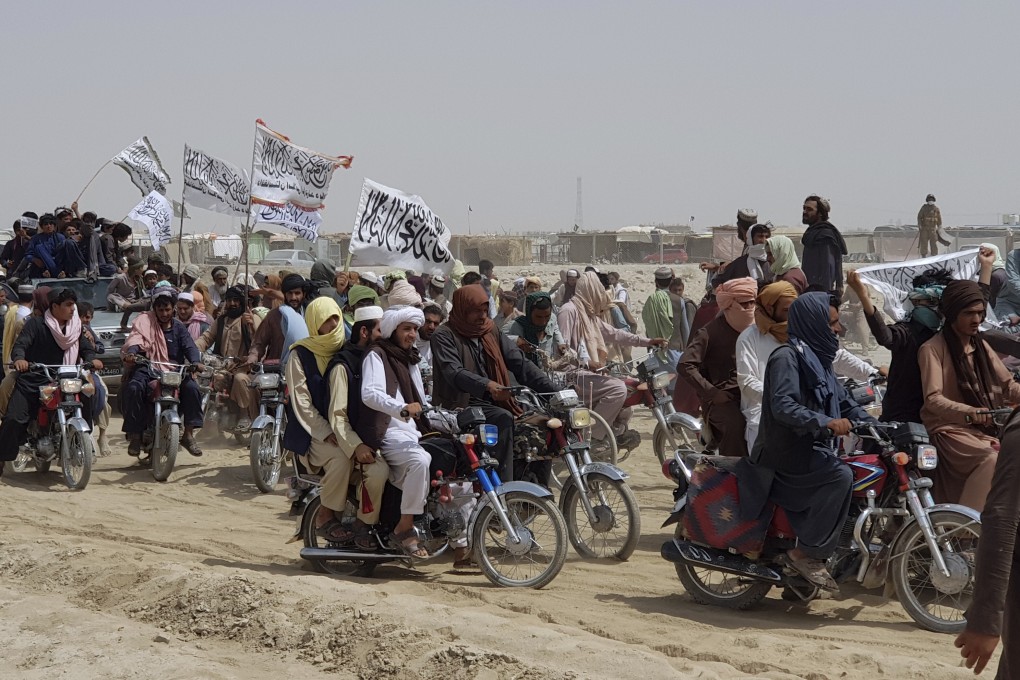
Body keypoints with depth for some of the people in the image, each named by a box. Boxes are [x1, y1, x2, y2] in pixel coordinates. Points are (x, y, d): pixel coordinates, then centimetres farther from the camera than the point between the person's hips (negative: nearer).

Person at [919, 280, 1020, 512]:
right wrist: (971, 413, -34)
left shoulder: (981, 346, 16)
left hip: (984, 429, 7)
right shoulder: (933, 349, -7)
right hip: (949, 429, -7)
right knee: (992, 461, -33)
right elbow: (933, 400, -17)